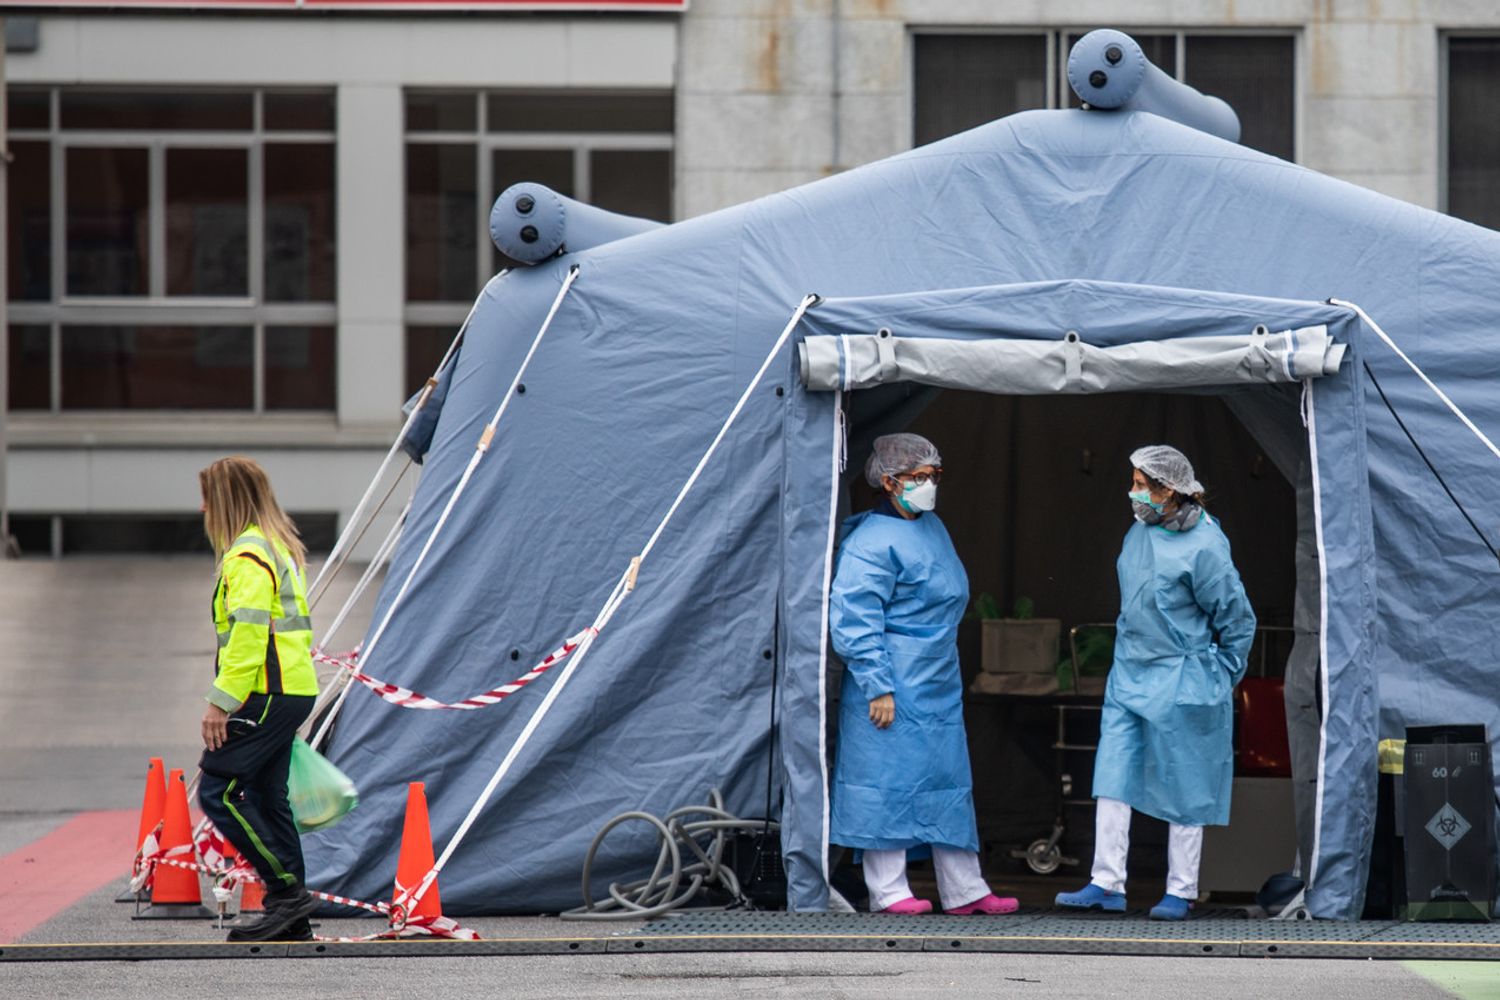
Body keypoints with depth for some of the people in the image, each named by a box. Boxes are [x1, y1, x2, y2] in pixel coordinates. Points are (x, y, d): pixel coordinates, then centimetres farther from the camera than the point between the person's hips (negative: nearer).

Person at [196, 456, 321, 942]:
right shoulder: (280, 547, 20)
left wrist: (221, 700, -21)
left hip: (267, 696, -10)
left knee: (218, 792, -8)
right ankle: (291, 916, 11)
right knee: (267, 797, 11)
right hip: (293, 690, 10)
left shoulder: (247, 554, -12)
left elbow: (248, 630, -21)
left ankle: (288, 890, -10)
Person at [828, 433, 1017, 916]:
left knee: (950, 782, 9)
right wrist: (877, 686, -21)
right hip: (894, 688, -9)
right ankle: (888, 890, 1)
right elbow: (853, 618, -18)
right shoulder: (872, 542, -14)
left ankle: (964, 890, 13)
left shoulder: (932, 527, 15)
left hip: (938, 685, 9)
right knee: (889, 781, -5)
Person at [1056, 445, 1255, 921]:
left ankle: (1180, 892, 10)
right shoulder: (1141, 530, 6)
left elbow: (1238, 621, -8)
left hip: (1178, 685, -7)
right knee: (1112, 777, 1)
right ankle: (1107, 884, 2)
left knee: (1181, 789, 2)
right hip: (1129, 676, 7)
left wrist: (1220, 680, -3)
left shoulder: (1203, 548, -16)